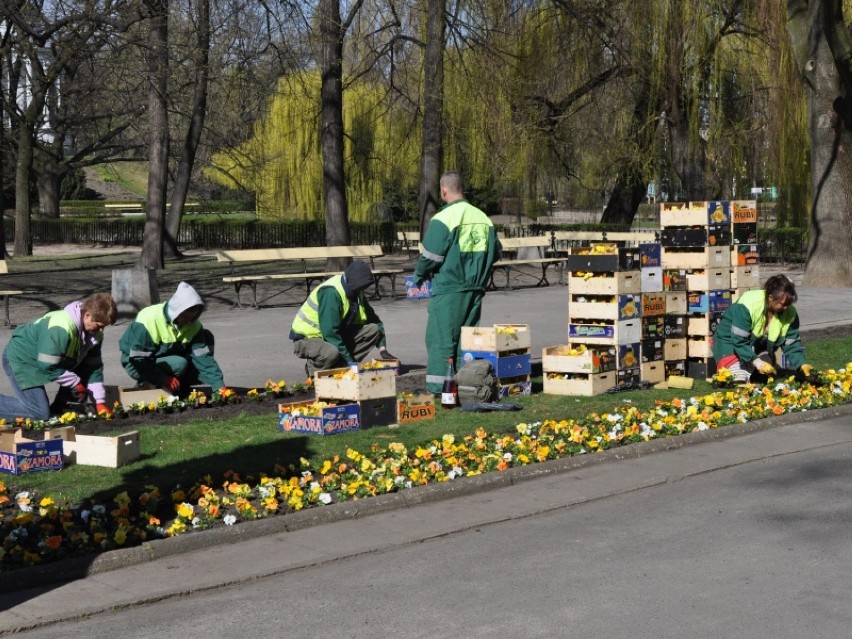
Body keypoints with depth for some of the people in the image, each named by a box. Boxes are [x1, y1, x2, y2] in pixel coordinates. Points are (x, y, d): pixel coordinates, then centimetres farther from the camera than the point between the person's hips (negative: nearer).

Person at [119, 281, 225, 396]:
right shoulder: (149, 320, -28)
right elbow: (139, 360, -26)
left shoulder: (193, 325, -12)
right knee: (180, 364, -32)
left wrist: (219, 386, -28)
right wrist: (164, 379, -32)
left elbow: (203, 356, -17)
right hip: (137, 365, -6)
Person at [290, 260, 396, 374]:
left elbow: (375, 321, 8)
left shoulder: (356, 291, 1)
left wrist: (382, 349, -4)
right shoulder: (331, 292, -27)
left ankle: (341, 366, -6)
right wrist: (349, 359, -29)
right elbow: (329, 331, -31)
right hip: (307, 338, -8)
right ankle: (313, 367, -7)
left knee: (373, 329, -6)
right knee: (331, 352, -41)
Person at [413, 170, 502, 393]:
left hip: (449, 290, -6)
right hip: (476, 289, 6)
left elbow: (430, 256, -13)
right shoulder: (483, 218, 6)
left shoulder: (443, 219, -13)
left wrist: (420, 274, 6)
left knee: (441, 338, 0)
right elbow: (496, 252, 14)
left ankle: (438, 386, -2)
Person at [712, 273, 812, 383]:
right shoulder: (748, 305, -34)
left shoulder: (790, 313, -18)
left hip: (759, 345, 6)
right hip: (730, 340, -6)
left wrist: (801, 364, -28)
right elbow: (739, 340, -32)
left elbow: (792, 344, -11)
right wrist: (757, 362, -39)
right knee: (738, 381, -21)